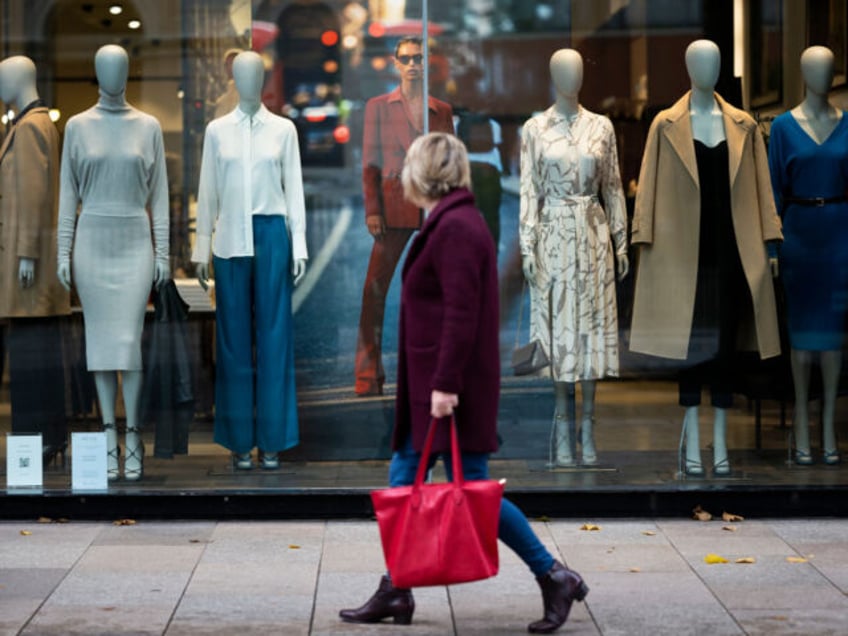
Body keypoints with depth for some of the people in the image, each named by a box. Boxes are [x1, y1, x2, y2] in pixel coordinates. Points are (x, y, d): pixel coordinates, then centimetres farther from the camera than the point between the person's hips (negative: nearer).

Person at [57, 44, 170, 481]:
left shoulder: (148, 126, 3)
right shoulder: (78, 126, 3)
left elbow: (158, 193, 4)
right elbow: (68, 192, 4)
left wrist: (163, 252, -1)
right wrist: (63, 252, -1)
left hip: (136, 243, 0)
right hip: (93, 240, 1)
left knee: (130, 337, -6)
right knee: (101, 336, 3)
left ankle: (133, 438, 1)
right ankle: (109, 436, 9)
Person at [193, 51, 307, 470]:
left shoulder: (283, 129, 6)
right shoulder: (217, 130, 7)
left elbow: (294, 188, 6)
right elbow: (207, 191, 9)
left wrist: (299, 246, 1)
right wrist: (202, 247, 5)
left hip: (272, 234, 0)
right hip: (231, 236, 1)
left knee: (273, 334, 0)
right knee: (235, 337, 2)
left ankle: (272, 440, 5)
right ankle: (240, 441, 7)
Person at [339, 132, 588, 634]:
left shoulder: (455, 228, -16)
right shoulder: (452, 222, 15)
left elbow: (461, 312, -23)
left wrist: (445, 384, -24)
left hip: (451, 389, -10)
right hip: (431, 385, 10)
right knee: (403, 481, 12)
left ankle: (555, 578, 5)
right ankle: (396, 593, 18)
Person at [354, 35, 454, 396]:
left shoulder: (442, 111, 14)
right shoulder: (378, 107, 9)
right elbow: (370, 163, 5)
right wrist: (371, 210, -5)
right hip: (395, 207, -2)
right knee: (375, 288, -8)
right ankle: (368, 375, -5)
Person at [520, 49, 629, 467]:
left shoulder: (601, 127, 5)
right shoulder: (535, 129, 1)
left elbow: (612, 187, 8)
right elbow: (529, 190, 0)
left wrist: (621, 242, 6)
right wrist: (527, 245, -6)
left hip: (592, 234, 1)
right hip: (553, 234, -1)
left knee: (591, 325, 1)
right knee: (558, 328, 0)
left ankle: (588, 429, 7)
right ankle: (564, 432, 7)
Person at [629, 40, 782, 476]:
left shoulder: (743, 127, 8)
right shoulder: (667, 126, 2)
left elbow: (760, 189, 8)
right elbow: (651, 188, 0)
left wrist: (767, 242, 2)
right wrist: (645, 242, -7)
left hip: (731, 247, 2)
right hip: (685, 248, -2)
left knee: (726, 342, 4)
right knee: (692, 343, 0)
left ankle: (721, 444, 9)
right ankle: (692, 444, 5)